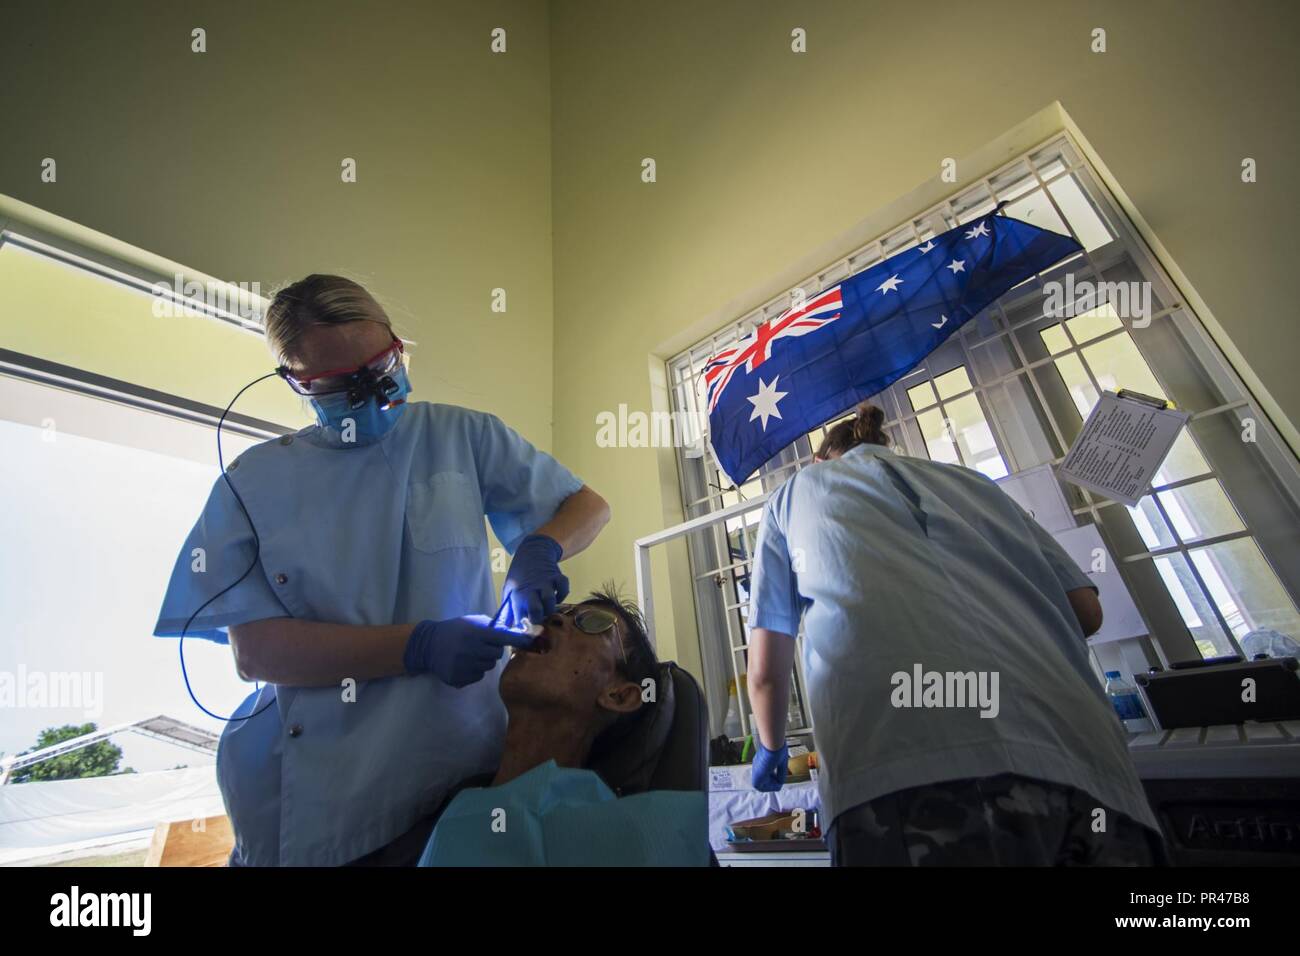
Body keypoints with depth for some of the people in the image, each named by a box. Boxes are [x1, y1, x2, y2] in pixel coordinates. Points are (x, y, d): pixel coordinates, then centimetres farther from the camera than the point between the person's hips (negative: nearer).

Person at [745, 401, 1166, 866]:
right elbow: (1086, 610, 23)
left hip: (906, 765, -4)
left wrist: (771, 747, 39)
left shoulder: (793, 492, 22)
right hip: (1078, 760, 5)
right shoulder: (970, 481, 30)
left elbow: (765, 668, 20)